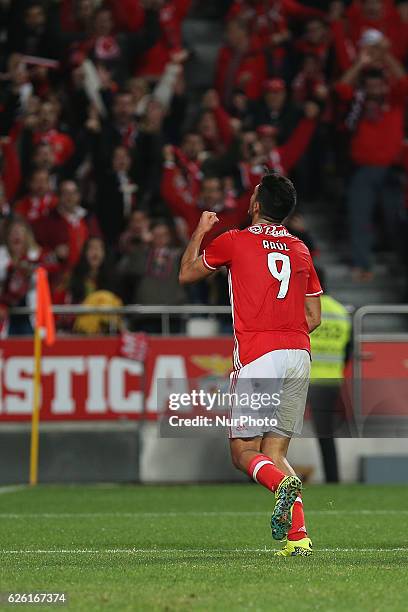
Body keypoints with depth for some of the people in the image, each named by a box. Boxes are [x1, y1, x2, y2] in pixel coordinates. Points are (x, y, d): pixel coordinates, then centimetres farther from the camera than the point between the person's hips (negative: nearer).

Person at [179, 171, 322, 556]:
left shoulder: (234, 241, 2)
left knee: (244, 452, 2)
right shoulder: (300, 250, 16)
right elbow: (314, 317, 18)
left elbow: (186, 274, 18)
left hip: (258, 357, -5)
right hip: (299, 355, 5)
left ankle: (284, 484, -30)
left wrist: (200, 231, 30)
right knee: (275, 451, 9)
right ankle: (298, 536, -7)